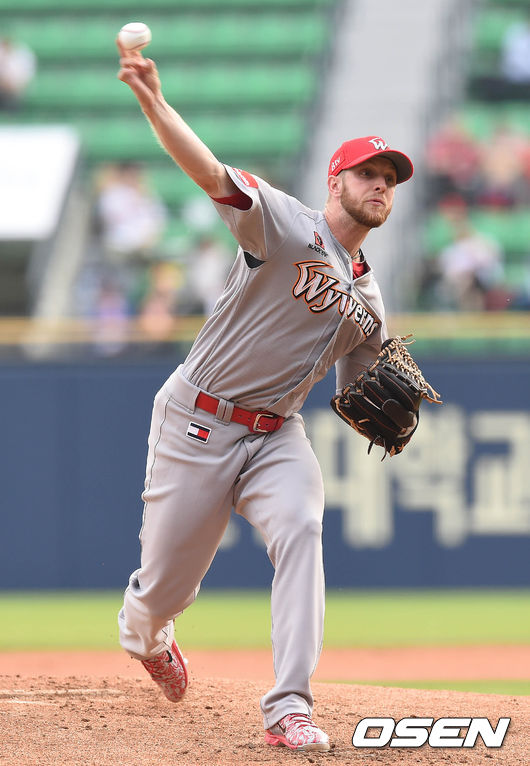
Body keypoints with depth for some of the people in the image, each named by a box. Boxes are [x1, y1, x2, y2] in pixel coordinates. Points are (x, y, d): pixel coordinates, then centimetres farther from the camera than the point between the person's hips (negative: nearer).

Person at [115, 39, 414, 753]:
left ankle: (289, 707, -28)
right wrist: (154, 105, -43)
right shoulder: (286, 224, -10)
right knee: (167, 582, 4)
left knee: (300, 529, -26)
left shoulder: (368, 302, 11)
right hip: (197, 424, -4)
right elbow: (209, 171, -26)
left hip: (275, 433, 5)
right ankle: (145, 635, 44)